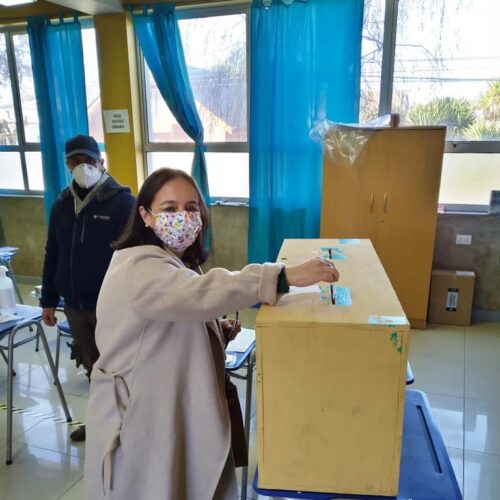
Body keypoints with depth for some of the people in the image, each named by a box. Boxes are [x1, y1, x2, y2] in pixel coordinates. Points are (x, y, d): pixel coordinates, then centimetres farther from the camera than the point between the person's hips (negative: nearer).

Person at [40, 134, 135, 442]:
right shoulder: (62, 204, 7)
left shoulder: (122, 201, -11)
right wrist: (49, 300, 12)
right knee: (92, 366, 18)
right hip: (75, 305, 5)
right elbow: (52, 256, 12)